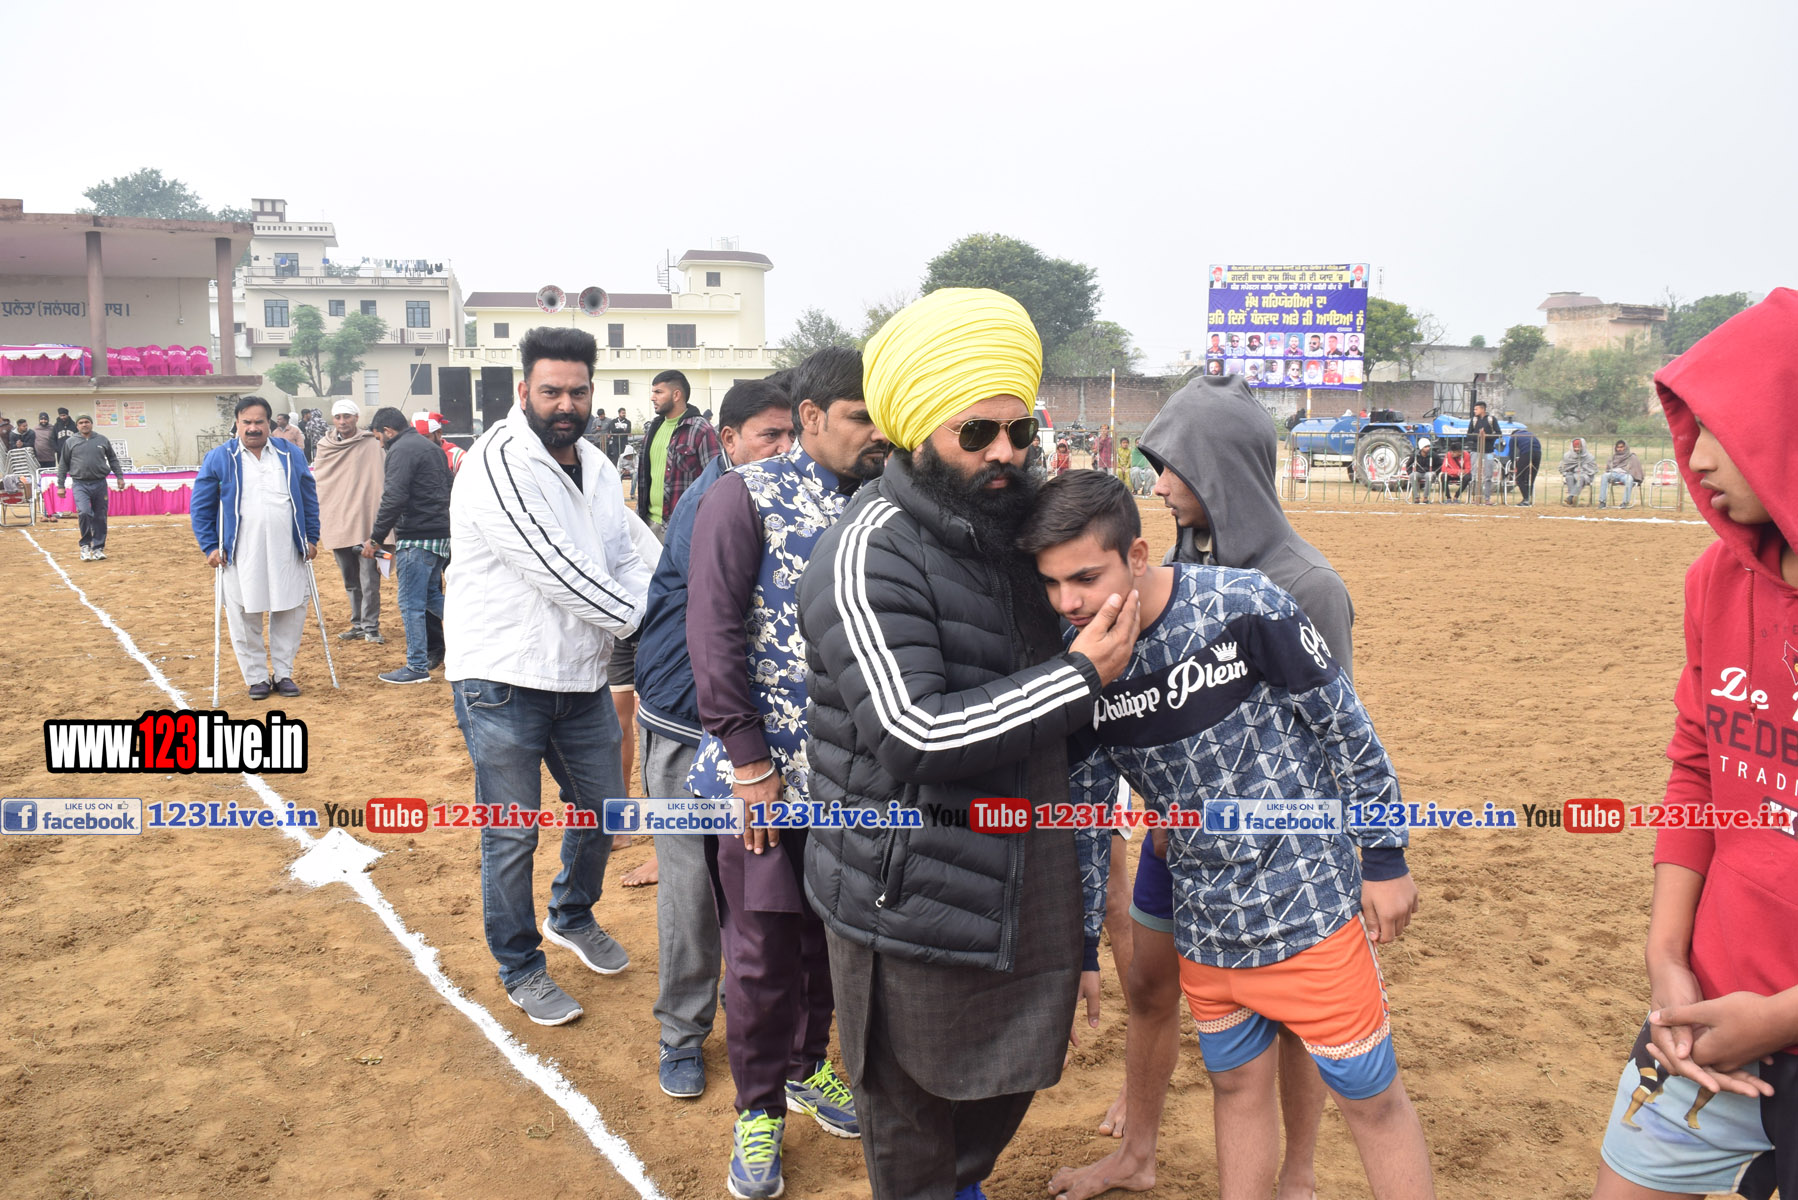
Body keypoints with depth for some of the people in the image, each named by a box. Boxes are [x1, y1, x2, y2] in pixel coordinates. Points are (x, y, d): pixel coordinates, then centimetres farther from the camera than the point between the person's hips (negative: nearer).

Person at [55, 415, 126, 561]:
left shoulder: (102, 440, 9)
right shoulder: (70, 442, 6)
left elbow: (113, 459, 16)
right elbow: (63, 465, 10)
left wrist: (119, 477, 8)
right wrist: (61, 485, 7)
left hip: (100, 484, 2)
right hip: (80, 485, -2)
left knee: (100, 518, 4)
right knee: (84, 512, -20)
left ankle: (98, 548, 15)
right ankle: (85, 545, -5)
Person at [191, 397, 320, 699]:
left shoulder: (291, 454, 8)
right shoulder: (218, 458, 1)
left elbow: (309, 499, 13)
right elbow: (200, 507, 4)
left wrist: (311, 538, 9)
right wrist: (210, 547, -2)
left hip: (286, 553, 2)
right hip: (240, 555, -2)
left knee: (291, 611, 6)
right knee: (244, 618, 3)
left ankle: (283, 672, 20)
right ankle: (256, 677, 16)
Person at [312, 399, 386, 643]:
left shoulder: (372, 445, -3)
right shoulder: (324, 447, 10)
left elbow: (381, 482, -5)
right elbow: (316, 486, 15)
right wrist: (316, 522, 10)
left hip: (365, 524, -5)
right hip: (335, 524, 5)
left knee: (369, 581, -6)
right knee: (350, 582, 13)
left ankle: (371, 627, 3)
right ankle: (358, 625, 22)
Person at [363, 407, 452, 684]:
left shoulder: (401, 450, -11)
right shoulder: (431, 447, 18)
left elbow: (393, 498, -21)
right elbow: (447, 490, 23)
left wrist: (376, 538, -16)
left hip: (416, 539, -9)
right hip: (441, 535, 9)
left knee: (411, 603, -2)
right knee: (431, 595, 20)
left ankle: (417, 667, 2)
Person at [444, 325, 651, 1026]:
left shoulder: (598, 468, 9)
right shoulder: (498, 465, -18)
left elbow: (626, 561, 12)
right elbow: (558, 571, -23)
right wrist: (639, 617, -13)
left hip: (582, 677, 8)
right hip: (503, 682, -7)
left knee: (602, 808, 19)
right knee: (512, 836, 6)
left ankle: (572, 917, 46)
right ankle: (520, 969, 26)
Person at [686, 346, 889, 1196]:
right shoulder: (748, 496, -8)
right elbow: (713, 629, -12)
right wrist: (749, 761, -14)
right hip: (766, 770, -4)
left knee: (831, 931, 18)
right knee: (762, 949, 7)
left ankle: (808, 1068, 42)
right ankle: (758, 1109, 29)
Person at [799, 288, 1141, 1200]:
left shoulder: (1013, 533, 6)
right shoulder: (870, 557, -20)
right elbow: (914, 735, -28)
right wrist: (1081, 677, -23)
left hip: (1022, 881, 8)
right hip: (911, 909, -7)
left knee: (1010, 1077, 25)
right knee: (913, 1109, 13)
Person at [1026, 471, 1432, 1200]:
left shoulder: (1245, 607, -21)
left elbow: (1347, 729, -9)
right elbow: (1084, 811, 4)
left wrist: (1384, 857, -3)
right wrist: (1081, 947, 7)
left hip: (1305, 901, -4)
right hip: (1203, 921, 4)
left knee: (1370, 1096, 9)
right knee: (1237, 1084, 20)